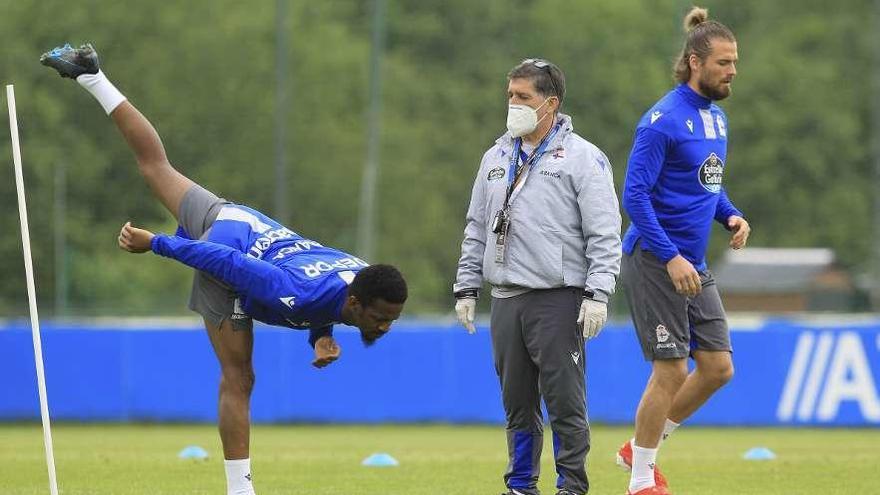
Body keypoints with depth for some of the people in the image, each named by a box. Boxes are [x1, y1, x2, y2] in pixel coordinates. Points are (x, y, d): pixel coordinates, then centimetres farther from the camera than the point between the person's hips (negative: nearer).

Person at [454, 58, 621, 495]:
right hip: (506, 299, 6)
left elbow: (604, 234, -7)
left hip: (558, 300, -6)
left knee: (564, 400, -5)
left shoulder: (582, 158, -3)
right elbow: (477, 230, 21)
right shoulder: (496, 158, 15)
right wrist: (467, 289, 15)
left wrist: (597, 295, -15)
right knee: (518, 402, 9)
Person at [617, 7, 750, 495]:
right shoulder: (664, 120, -16)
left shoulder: (716, 117, 11)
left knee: (718, 367, 6)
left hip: (694, 267, 8)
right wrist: (671, 258, -24)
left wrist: (732, 216, 3)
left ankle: (639, 449, 23)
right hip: (655, 265, -8)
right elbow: (635, 194, -18)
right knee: (672, 371, -6)